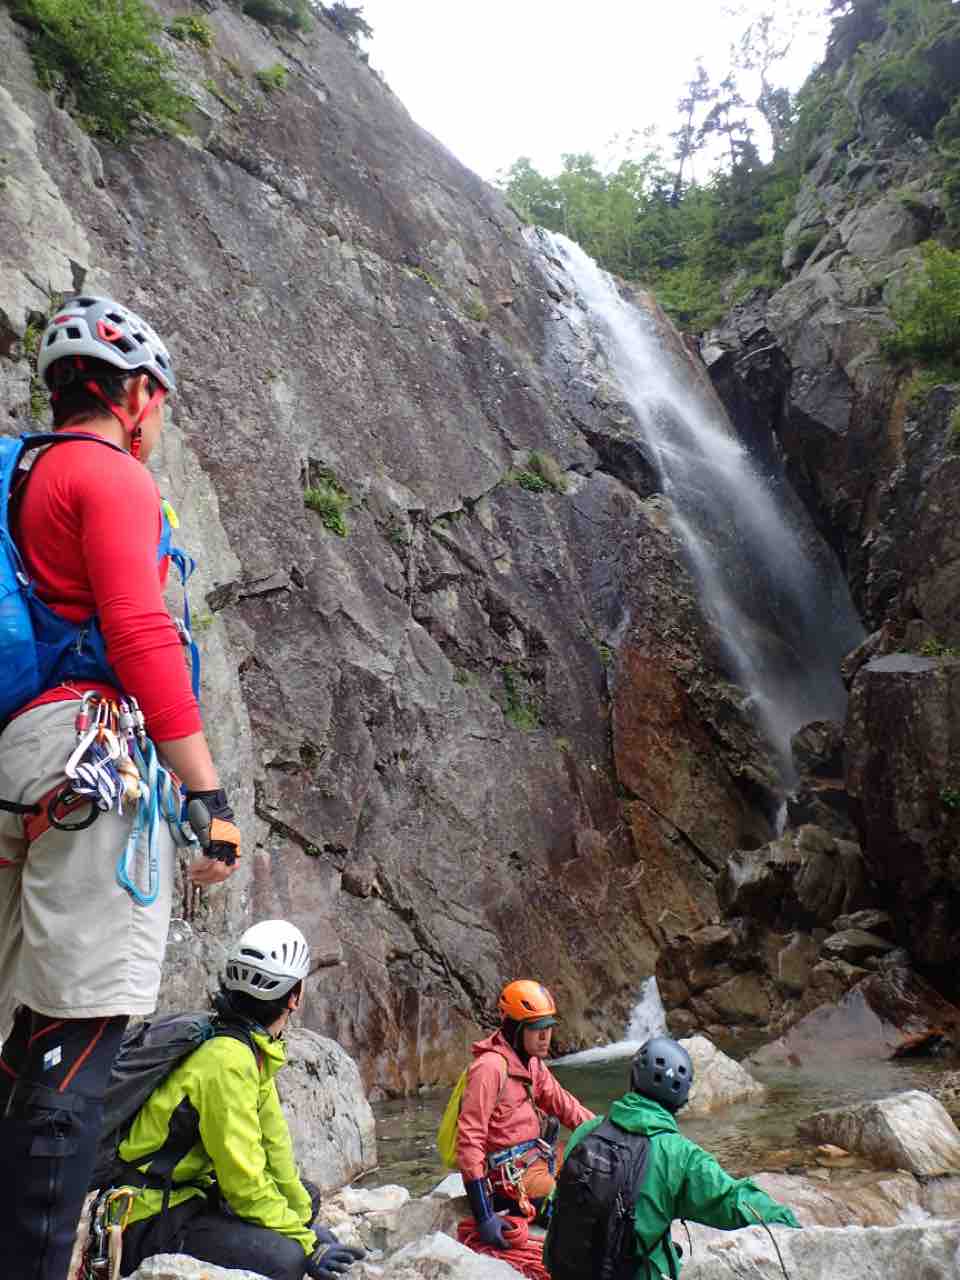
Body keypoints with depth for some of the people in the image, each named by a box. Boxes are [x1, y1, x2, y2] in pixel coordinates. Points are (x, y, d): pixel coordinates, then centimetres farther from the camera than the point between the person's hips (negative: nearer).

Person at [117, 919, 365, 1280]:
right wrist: (307, 1245, -15)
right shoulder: (228, 1060, -25)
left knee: (305, 1198, 17)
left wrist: (303, 1216, 11)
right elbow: (244, 1178, -24)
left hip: (191, 1192, 10)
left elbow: (272, 1141, 10)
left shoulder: (252, 1048, 4)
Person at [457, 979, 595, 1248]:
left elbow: (563, 1104, 14)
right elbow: (469, 1139, -24)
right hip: (512, 1177, -9)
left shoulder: (531, 1062, 7)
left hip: (535, 1159, 9)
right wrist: (484, 1216, -25)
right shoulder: (490, 1067, -22)